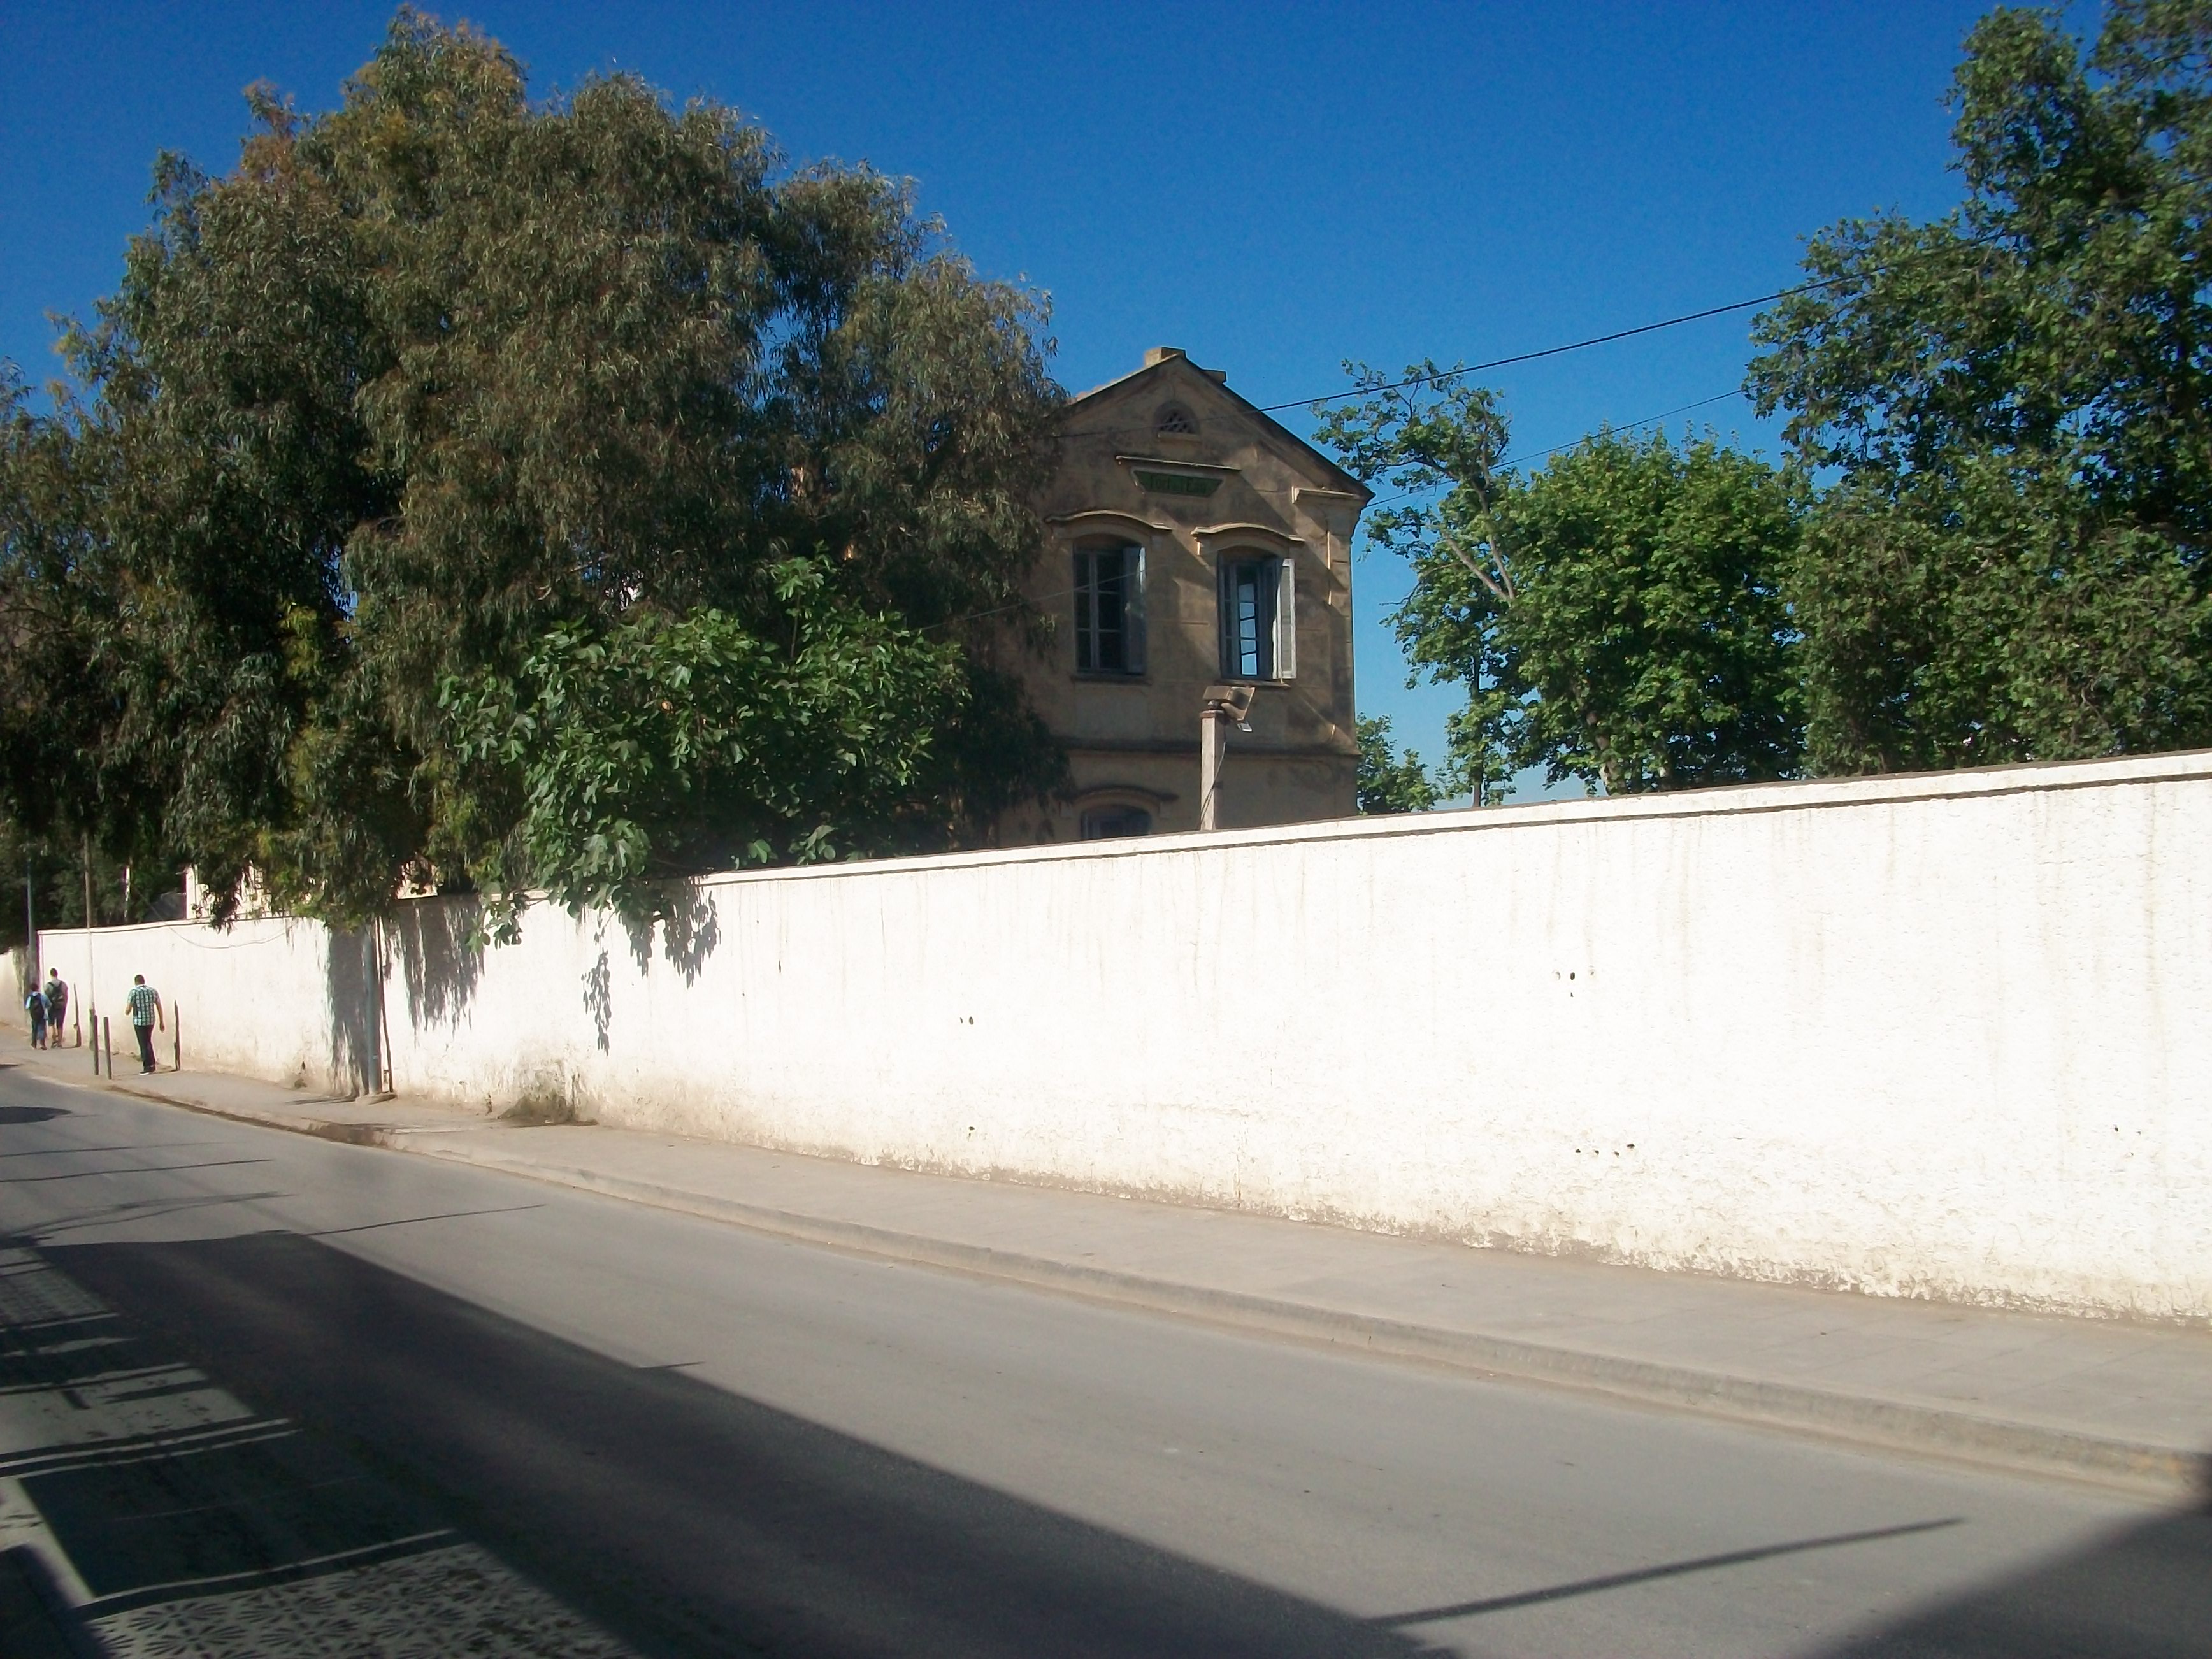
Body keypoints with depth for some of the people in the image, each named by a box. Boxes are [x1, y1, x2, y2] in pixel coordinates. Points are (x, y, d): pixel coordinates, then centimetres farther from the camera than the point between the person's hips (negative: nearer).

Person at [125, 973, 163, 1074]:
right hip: (151, 1021, 5)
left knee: (144, 1044, 2)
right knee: (148, 1043, 20)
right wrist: (162, 1022, 12)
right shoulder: (153, 991, 6)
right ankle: (152, 1065, 21)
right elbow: (160, 1008, 6)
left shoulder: (134, 992, -7)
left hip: (139, 1021, -5)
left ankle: (148, 1067, 3)